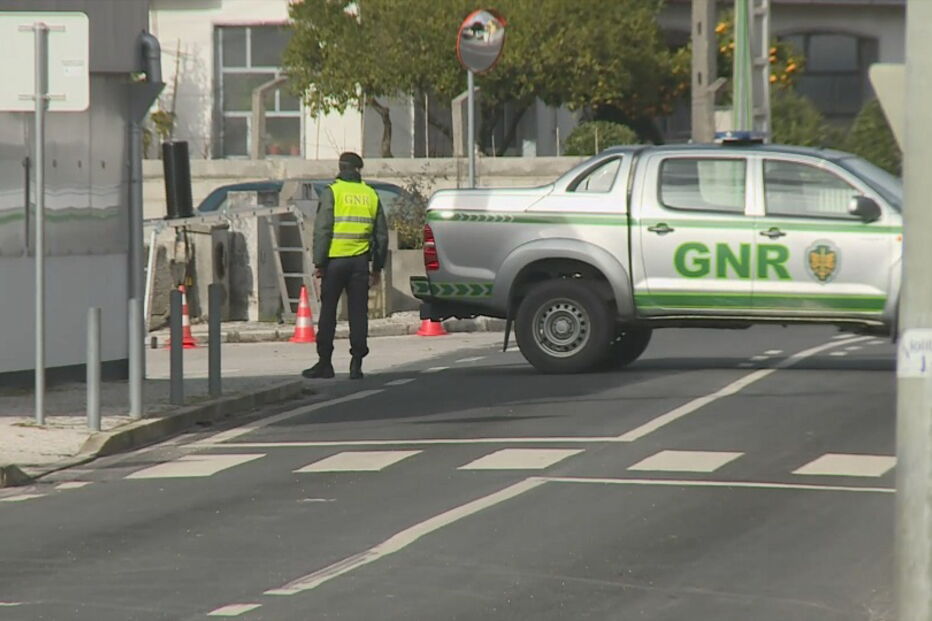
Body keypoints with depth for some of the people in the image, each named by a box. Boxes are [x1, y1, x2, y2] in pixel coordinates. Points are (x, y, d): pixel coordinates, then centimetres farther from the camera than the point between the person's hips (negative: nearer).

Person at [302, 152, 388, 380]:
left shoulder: (332, 192, -5)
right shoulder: (371, 195, 8)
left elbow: (322, 230, -10)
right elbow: (382, 235, 12)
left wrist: (319, 262, -6)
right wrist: (377, 267, 18)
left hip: (335, 260, -3)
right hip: (360, 262, 3)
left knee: (328, 312, 4)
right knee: (358, 313, 4)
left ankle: (324, 363, 4)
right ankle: (356, 364, 0)